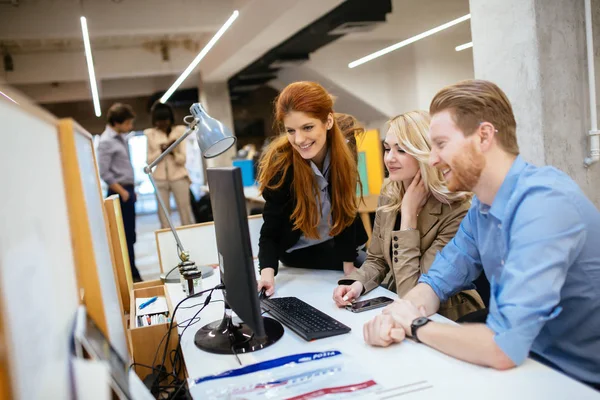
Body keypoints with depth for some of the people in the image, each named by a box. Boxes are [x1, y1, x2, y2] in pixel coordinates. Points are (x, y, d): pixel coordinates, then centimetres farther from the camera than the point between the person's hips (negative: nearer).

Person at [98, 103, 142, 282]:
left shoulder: (122, 137, 14)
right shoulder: (106, 141, -13)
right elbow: (104, 173, -19)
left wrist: (131, 190, 16)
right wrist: (122, 192, -15)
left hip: (127, 190, 9)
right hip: (119, 193, -9)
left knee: (130, 235, 12)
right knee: (125, 236, -5)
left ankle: (130, 273, 21)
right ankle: (132, 275, 2)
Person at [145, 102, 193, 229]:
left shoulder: (180, 131, 0)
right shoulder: (150, 134, 3)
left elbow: (182, 159, -2)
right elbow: (150, 160, 2)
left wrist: (173, 151, -20)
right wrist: (161, 150, -14)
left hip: (179, 177, -1)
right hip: (160, 179, 1)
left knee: (186, 216, 2)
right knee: (163, 216, 2)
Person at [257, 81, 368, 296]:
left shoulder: (344, 151, -18)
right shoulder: (280, 164, -26)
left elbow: (346, 209, -10)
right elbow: (270, 231, -21)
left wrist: (349, 264, -11)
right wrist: (267, 272, -38)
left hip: (339, 244, 4)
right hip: (301, 253, -4)